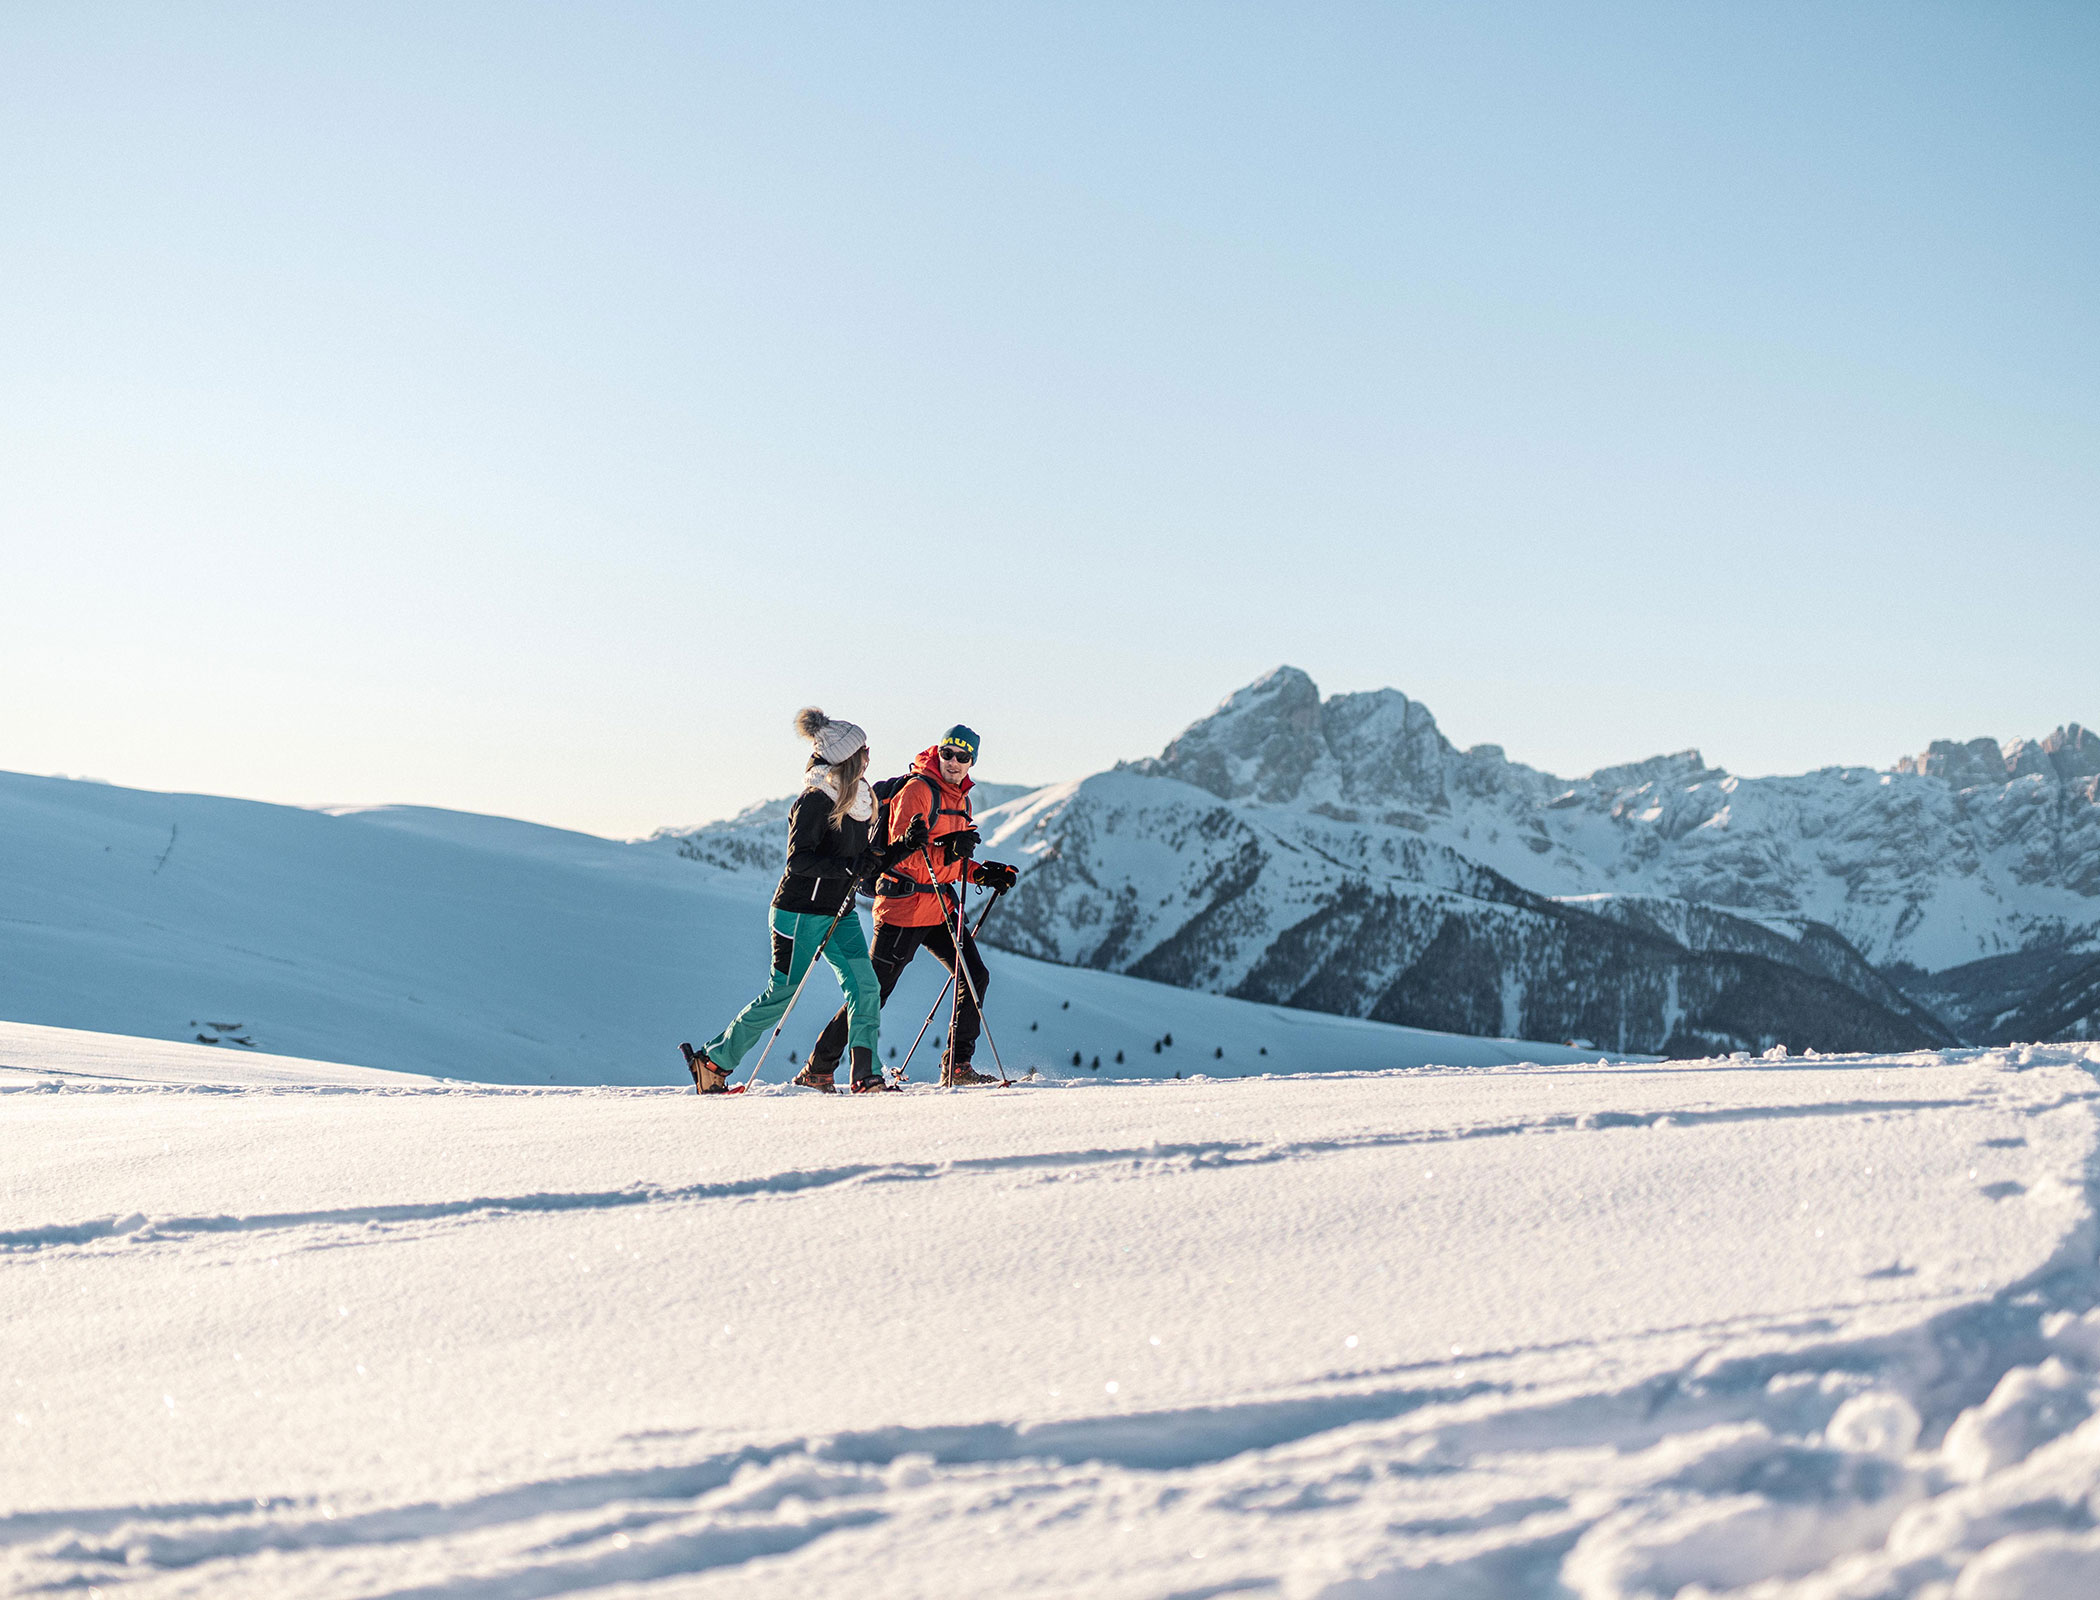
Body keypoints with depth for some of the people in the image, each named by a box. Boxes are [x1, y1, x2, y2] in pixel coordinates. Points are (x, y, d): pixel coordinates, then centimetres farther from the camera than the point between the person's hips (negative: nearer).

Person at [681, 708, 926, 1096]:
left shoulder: (861, 798, 9)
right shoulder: (815, 800, -17)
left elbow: (866, 858, 15)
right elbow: (799, 859, -23)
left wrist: (901, 848, -2)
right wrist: (849, 867, -30)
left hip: (839, 912, 8)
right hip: (802, 910, -8)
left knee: (864, 985, -7)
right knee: (784, 993, -2)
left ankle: (865, 1075, -6)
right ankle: (713, 1060, 13)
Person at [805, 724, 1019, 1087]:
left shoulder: (961, 799, 14)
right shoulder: (917, 790, -13)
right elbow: (902, 856, -21)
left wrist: (982, 873, 6)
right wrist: (947, 852, -33)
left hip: (940, 906, 8)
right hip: (904, 908, -8)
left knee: (975, 976, -1)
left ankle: (957, 1067, 5)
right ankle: (819, 1066, 8)